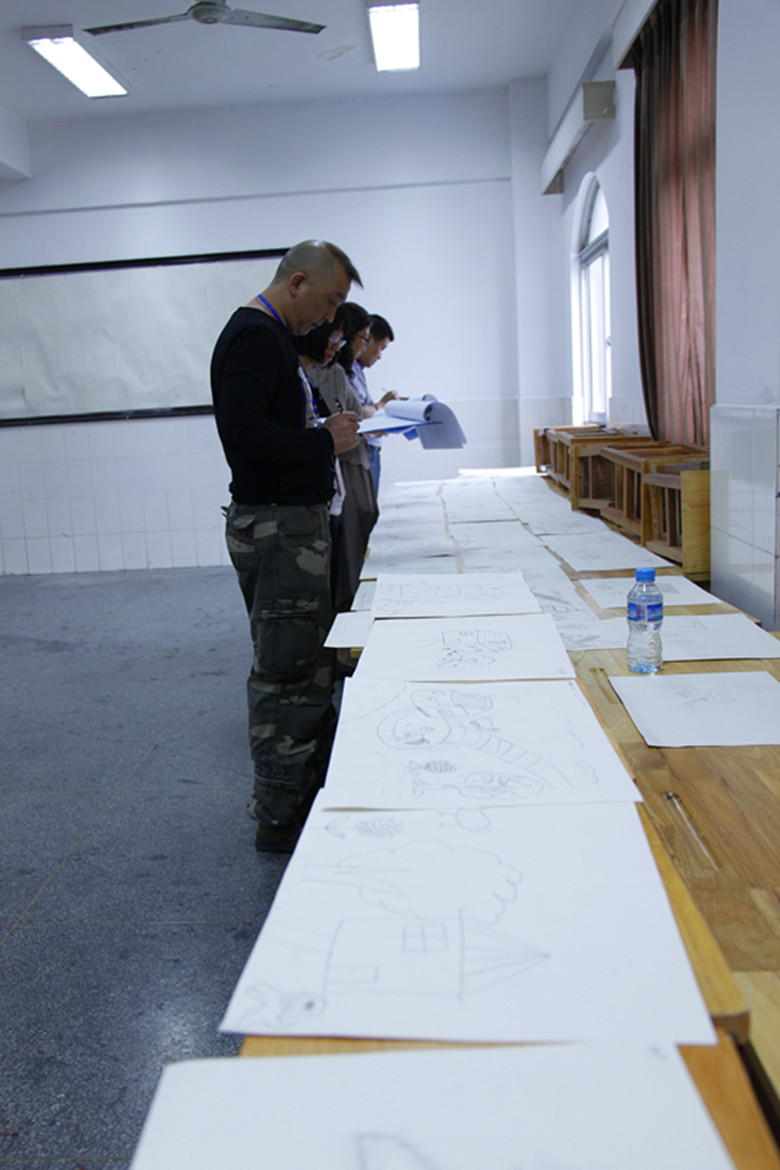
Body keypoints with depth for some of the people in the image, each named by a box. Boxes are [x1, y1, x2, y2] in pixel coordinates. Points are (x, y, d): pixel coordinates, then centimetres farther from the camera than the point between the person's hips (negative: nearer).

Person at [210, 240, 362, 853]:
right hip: (278, 526, -11)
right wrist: (324, 442, -17)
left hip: (295, 521, 11)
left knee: (311, 664, 17)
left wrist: (325, 429, 11)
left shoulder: (269, 335, 19)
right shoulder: (256, 336, -14)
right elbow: (242, 432, -25)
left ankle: (312, 788, 30)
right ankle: (279, 816, 7)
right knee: (286, 672, -4)